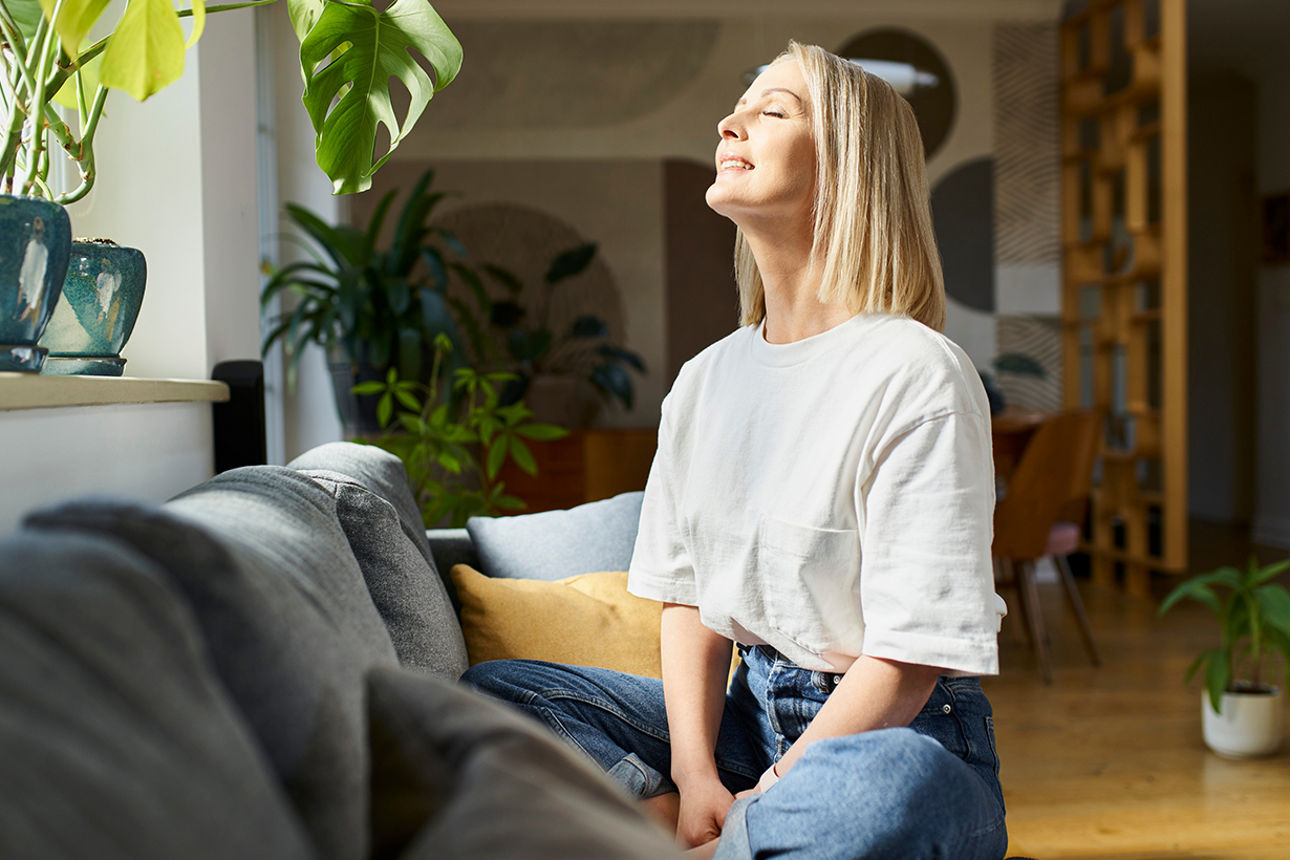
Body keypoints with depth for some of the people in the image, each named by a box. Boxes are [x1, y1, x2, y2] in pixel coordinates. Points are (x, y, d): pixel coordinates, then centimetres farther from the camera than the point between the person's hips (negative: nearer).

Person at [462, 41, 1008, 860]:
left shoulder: (916, 374, -14)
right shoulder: (704, 382, 7)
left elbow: (908, 657, -16)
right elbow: (688, 596, 5)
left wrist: (767, 794, -17)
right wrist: (695, 776, -10)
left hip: (904, 735, -6)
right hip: (748, 712, 6)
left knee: (885, 784, -41)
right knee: (494, 690, -6)